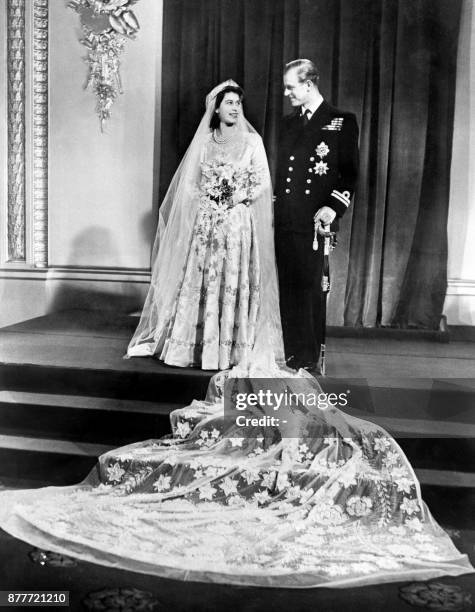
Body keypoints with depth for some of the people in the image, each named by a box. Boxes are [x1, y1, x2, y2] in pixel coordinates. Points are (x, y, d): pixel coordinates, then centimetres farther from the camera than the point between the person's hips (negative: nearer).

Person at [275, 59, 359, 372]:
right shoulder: (289, 122, 19)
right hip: (283, 220, 5)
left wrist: (333, 207, -17)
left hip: (313, 221, -5)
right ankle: (292, 356, 16)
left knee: (309, 288, -3)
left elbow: (350, 173, -4)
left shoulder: (342, 122, 2)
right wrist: (274, 205, 10)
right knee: (288, 289, 6)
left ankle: (310, 360, 7)